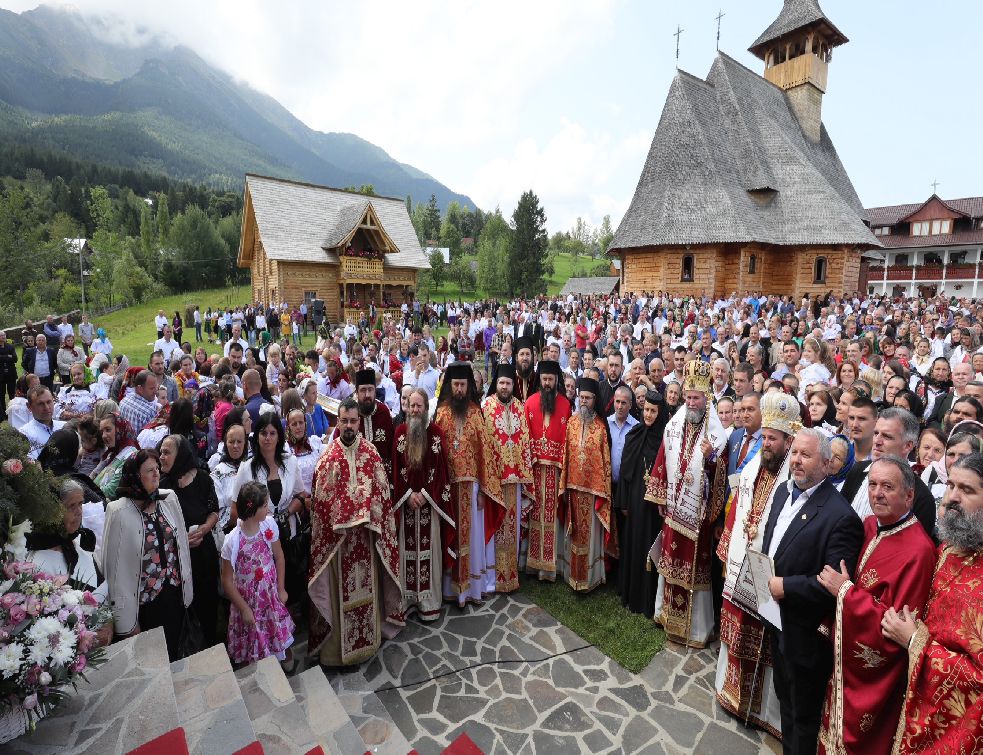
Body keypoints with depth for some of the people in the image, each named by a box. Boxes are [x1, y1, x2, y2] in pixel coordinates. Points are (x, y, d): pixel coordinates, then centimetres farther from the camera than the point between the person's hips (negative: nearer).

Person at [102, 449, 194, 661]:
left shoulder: (169, 499, -4)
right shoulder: (120, 512, -17)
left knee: (173, 655, 21)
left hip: (175, 594, 4)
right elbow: (116, 567, -13)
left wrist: (186, 588, 7)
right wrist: (126, 619, -9)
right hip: (145, 602, -4)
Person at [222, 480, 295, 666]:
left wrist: (281, 589, 3)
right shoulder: (233, 541, -25)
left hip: (271, 595, 3)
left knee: (276, 634, 20)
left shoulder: (269, 525, -16)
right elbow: (227, 581, -14)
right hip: (248, 600, -3)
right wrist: (244, 609, -9)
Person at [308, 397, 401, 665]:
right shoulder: (328, 455, -7)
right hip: (337, 533, -2)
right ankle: (340, 641, 24)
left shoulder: (370, 452, -1)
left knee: (366, 585, 14)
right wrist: (340, 520, -11)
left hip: (367, 531, 2)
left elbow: (381, 489, 1)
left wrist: (370, 516, -8)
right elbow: (321, 496, -5)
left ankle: (368, 636, 32)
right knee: (341, 589, 7)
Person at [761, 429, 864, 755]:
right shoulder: (783, 491, 0)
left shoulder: (841, 516, -26)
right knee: (785, 698, 29)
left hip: (806, 633, -7)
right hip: (777, 620, 8)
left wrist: (785, 586, -24)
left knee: (804, 715, 17)